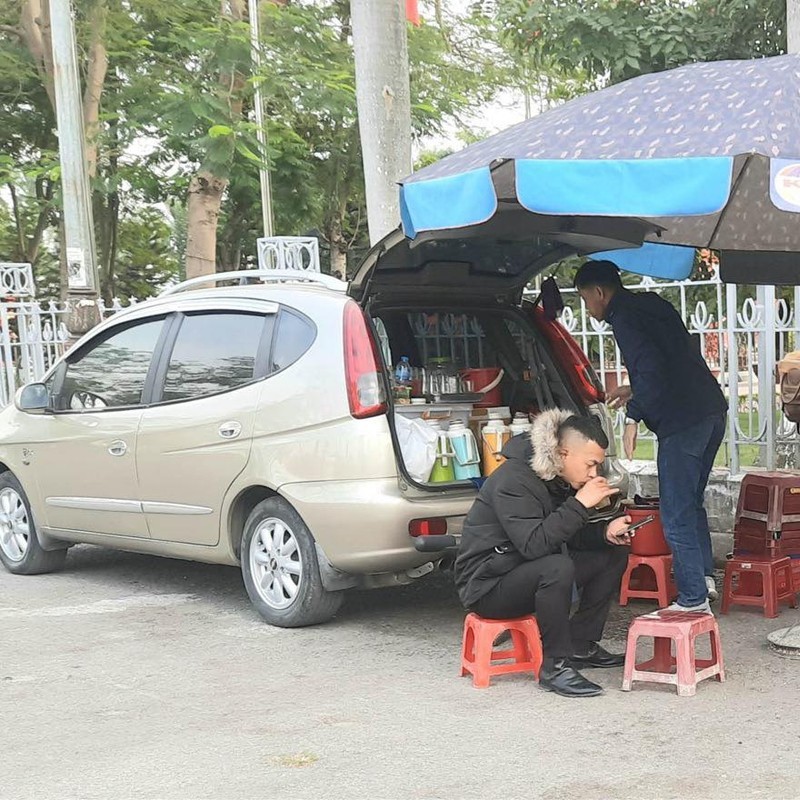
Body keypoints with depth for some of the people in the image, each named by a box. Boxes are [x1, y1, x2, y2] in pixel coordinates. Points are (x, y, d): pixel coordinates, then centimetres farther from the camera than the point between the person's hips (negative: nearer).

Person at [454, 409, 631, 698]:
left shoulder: (559, 480, 5)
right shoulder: (514, 479, -24)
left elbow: (568, 536, 11)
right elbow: (533, 544, -34)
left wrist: (606, 532, -9)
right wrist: (580, 503, -30)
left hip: (531, 571, 10)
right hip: (486, 585, -10)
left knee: (614, 555, 4)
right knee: (557, 567, -38)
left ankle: (581, 644, 6)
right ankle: (555, 666, -24)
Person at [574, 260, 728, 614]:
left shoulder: (624, 317, -7)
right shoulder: (653, 306, 21)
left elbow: (649, 367, -20)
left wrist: (633, 416, -15)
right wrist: (635, 391, 32)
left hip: (682, 421, -10)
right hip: (712, 411, 10)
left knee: (676, 514, -3)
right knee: (691, 501, 23)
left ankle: (693, 599, 0)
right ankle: (704, 577, 22)